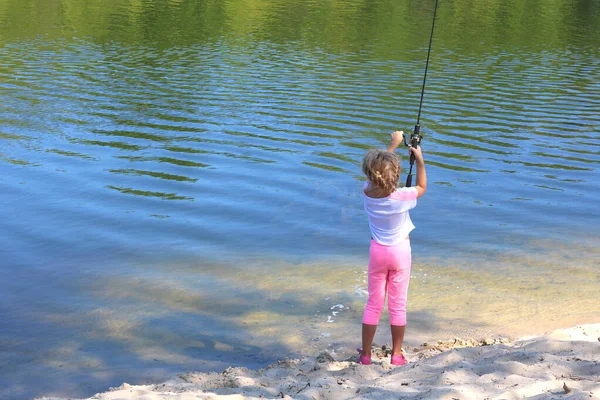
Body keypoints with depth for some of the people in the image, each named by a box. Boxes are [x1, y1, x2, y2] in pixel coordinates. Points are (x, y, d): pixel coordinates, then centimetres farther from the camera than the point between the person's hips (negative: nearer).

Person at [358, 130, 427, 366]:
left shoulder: (367, 192, -12)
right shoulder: (401, 197, -21)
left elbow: (377, 168, 8)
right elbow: (422, 187, 2)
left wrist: (394, 144, 17)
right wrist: (419, 160, -2)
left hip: (377, 250, 3)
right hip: (400, 251, -3)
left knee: (374, 303, 11)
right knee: (398, 304, 7)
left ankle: (365, 354, 15)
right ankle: (396, 354, 14)